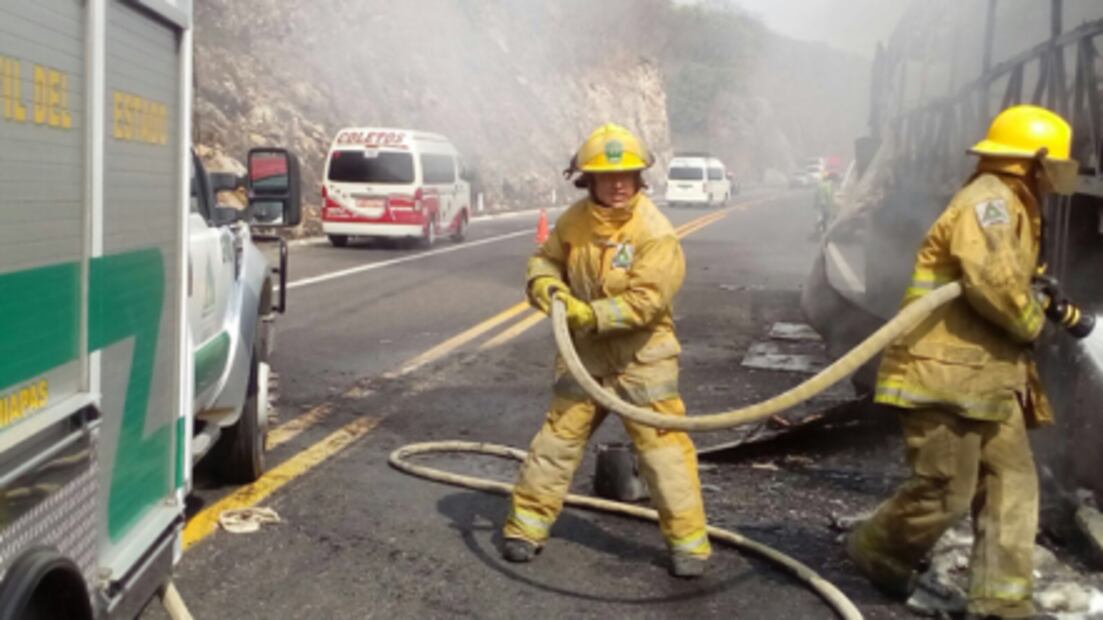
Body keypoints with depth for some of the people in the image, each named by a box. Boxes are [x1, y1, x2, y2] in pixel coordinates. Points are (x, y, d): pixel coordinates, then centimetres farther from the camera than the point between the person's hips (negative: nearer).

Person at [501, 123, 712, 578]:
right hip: (584, 354, 4)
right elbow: (545, 259, 12)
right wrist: (546, 285, -11)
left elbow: (647, 299, -23)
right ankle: (526, 525, 21)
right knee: (557, 440, 8)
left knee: (664, 450, -2)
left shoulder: (655, 232, -18)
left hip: (642, 358, -4)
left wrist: (591, 315, -27)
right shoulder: (574, 221, -1)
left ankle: (689, 541, 9)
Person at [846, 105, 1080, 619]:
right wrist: (1033, 322, -9)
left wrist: (1048, 302, 11)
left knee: (1011, 484, 9)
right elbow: (992, 283, -26)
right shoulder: (990, 200, -14)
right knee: (945, 494, -4)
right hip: (946, 374, -11)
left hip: (985, 375, 11)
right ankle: (875, 553, 21)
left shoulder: (1010, 206, 21)